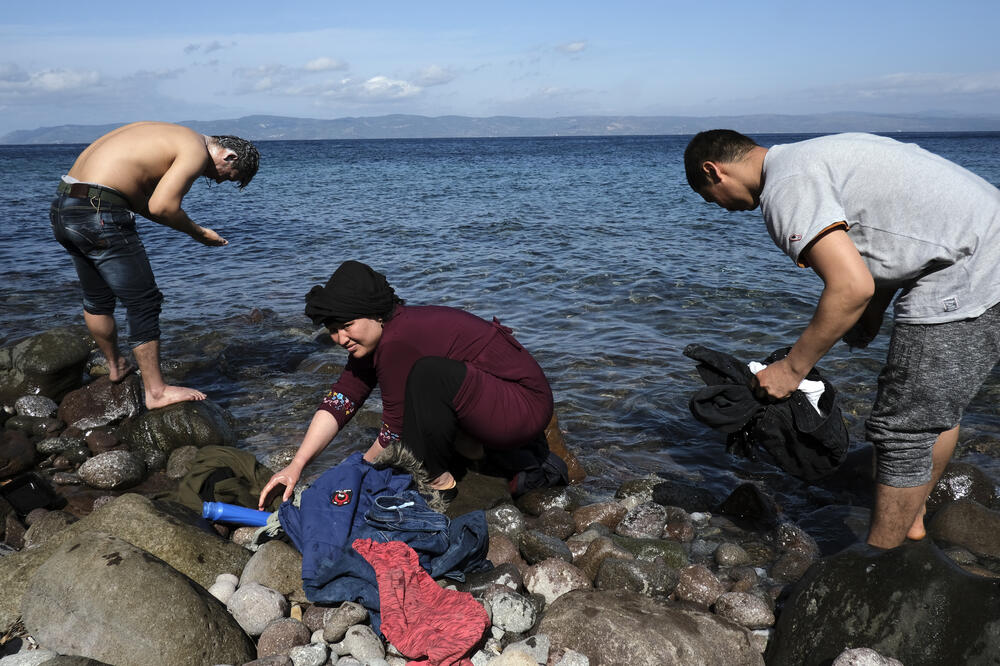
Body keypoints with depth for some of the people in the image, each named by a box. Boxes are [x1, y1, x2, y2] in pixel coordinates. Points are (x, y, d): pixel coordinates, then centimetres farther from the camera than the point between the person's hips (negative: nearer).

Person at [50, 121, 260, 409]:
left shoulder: (173, 137, 19)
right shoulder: (197, 150, -9)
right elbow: (161, 206, -20)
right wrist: (198, 233, -4)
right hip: (98, 215, -10)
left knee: (97, 299, 25)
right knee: (143, 304, 0)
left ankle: (116, 365, 45)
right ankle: (156, 391, 7)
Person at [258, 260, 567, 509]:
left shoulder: (397, 342, -24)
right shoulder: (374, 337, 5)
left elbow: (396, 433, -16)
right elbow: (339, 401, 2)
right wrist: (296, 466, -5)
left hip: (527, 405, -10)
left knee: (429, 374, -29)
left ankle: (436, 481, -8)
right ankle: (530, 464, 19)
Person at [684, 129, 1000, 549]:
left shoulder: (786, 186, -15)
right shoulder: (814, 156, 16)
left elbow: (852, 287, -25)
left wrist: (792, 368, -14)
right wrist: (865, 331, 16)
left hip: (966, 276, -11)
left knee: (904, 430, -2)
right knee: (936, 405, 23)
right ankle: (912, 520, 41)